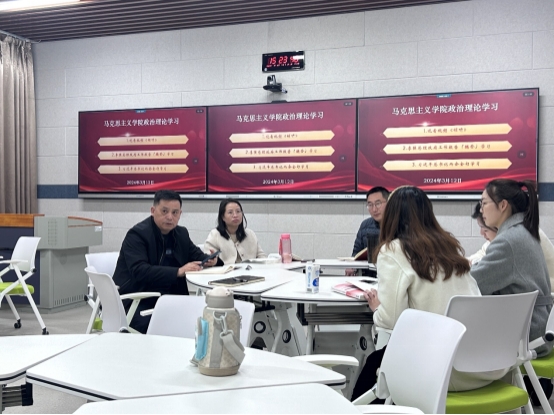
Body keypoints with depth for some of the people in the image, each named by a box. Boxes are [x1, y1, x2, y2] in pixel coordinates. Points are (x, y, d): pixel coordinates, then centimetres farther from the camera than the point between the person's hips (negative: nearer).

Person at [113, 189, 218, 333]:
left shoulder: (181, 233, 8)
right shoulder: (137, 234, -13)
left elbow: (196, 255, 22)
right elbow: (139, 271, -25)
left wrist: (208, 259, -3)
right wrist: (179, 271, -30)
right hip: (136, 300, -6)